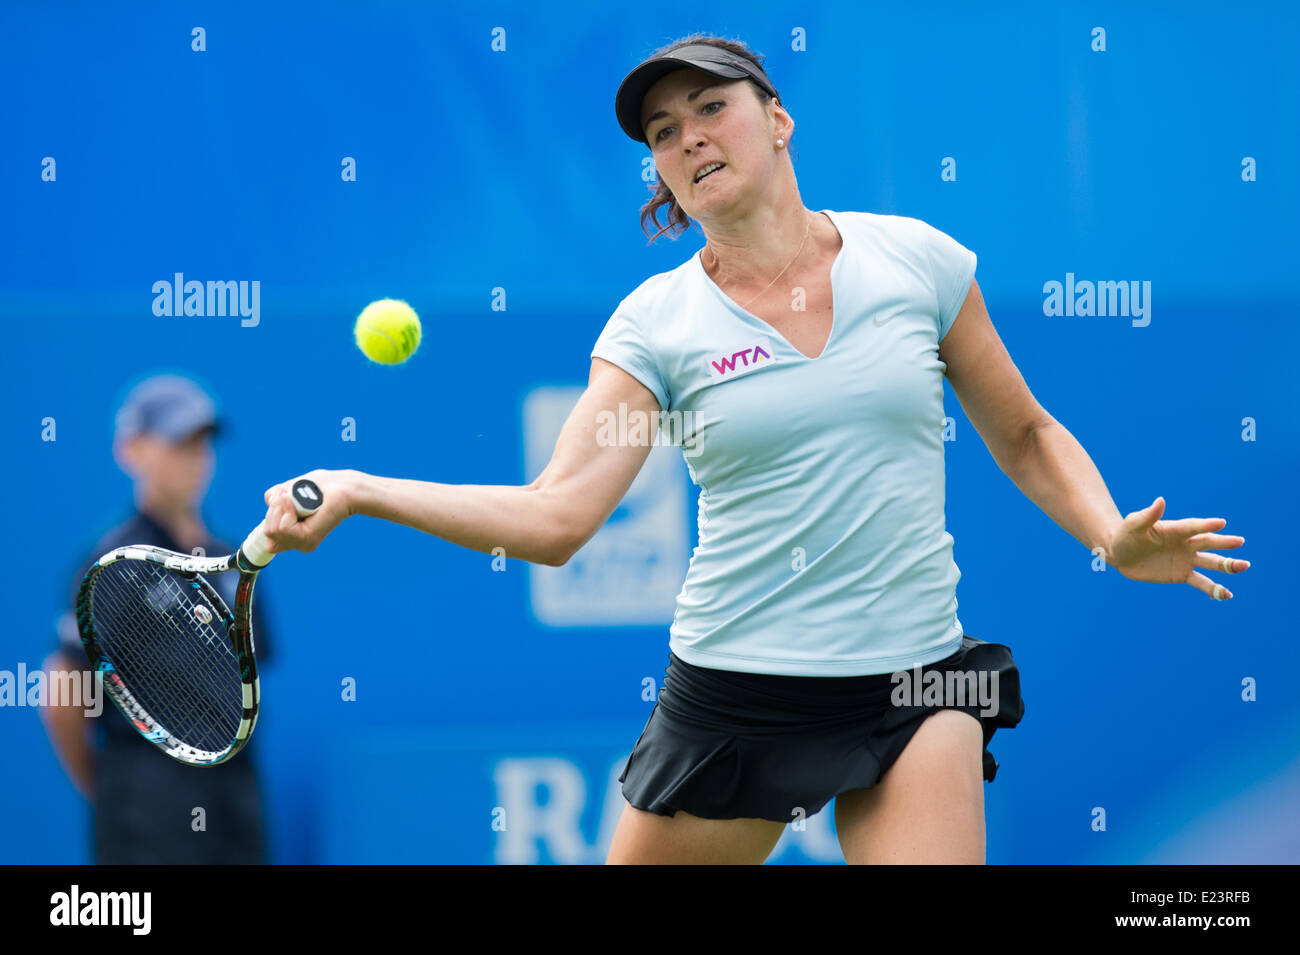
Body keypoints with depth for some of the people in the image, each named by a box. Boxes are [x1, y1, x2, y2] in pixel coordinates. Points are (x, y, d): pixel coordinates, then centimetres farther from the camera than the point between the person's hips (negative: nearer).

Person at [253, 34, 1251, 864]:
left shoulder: (917, 259, 2)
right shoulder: (656, 322, -1)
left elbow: (1025, 434, 13)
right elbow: (553, 517, -10)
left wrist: (1113, 537, -5)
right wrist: (356, 492, -20)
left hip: (915, 685, 0)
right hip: (731, 691, 0)